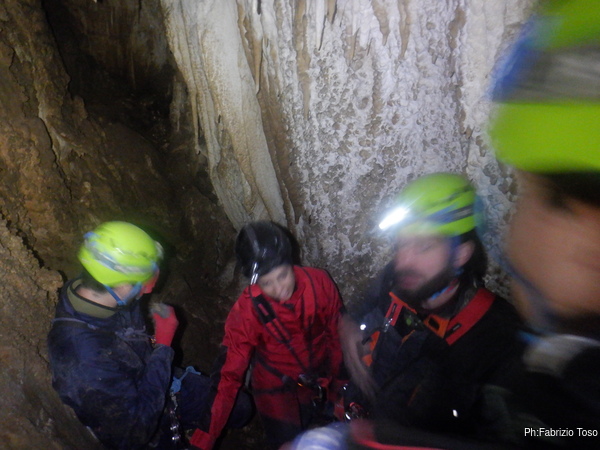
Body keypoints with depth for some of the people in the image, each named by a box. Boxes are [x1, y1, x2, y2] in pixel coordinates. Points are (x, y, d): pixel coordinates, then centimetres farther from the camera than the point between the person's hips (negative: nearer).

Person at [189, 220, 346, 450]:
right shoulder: (246, 312, -24)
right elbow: (228, 376, -19)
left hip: (323, 392, 3)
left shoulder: (319, 282, -20)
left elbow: (338, 335, -5)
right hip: (278, 398, -2)